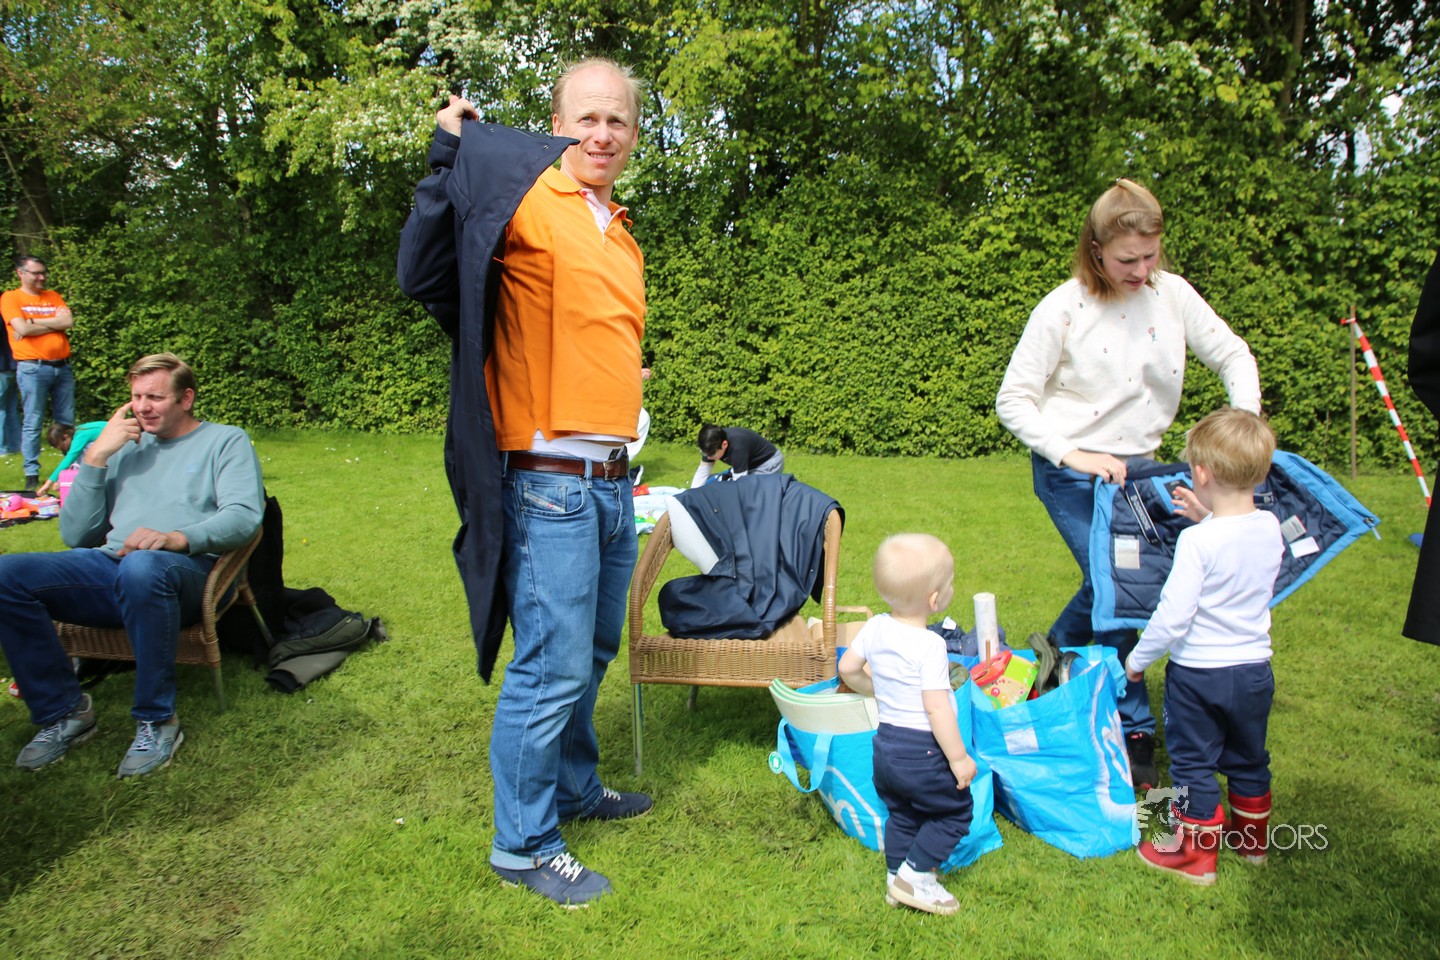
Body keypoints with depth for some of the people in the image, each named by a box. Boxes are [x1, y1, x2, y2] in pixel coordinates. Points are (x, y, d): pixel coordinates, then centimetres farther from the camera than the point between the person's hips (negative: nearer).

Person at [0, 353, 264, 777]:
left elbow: (244, 515, -5)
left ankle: (157, 720, -24)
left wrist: (178, 537, -23)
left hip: (185, 569, -5)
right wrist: (95, 457, 10)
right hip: (108, 565, 5)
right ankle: (64, 711, -7)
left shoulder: (226, 441, 15)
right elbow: (75, 535, 19)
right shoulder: (125, 447, 27)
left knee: (141, 567, -40)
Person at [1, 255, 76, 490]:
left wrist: (33, 321, -6)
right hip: (32, 368, -4)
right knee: (33, 423, -3)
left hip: (62, 366, 4)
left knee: (67, 422, 7)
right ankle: (31, 474, 2)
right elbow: (22, 328, -10)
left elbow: (69, 322, -1)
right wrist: (55, 323, 0)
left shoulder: (53, 297, 16)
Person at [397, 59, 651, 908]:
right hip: (551, 484, -8)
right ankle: (522, 845, 17)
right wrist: (448, 157, -23)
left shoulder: (622, 235, 16)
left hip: (613, 480, 9)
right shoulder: (527, 201, -8)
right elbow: (423, 274, -20)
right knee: (553, 665, -2)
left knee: (592, 652, 20)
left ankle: (576, 789, 39)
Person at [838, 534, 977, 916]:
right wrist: (958, 757, -14)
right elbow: (937, 708, -23)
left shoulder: (875, 628, -1)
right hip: (922, 750, -7)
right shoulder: (929, 645, -22)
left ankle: (896, 878, 30)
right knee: (956, 810, 11)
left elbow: (847, 668, 11)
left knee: (901, 813, 23)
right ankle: (914, 876, 8)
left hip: (884, 743, 8)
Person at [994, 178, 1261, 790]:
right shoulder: (1064, 309, -15)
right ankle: (1132, 732, 7)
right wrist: (1074, 455, -21)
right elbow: (1013, 401, -13)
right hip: (1072, 474, -5)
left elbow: (1232, 355, 7)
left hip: (1137, 465, 5)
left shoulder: (1171, 293, -4)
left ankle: (1053, 655, 43)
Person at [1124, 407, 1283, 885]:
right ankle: (1253, 839, 40)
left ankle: (1197, 852, 20)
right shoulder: (1271, 528, -6)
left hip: (1198, 671, -6)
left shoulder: (1198, 541, -24)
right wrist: (1208, 518, 14)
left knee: (1193, 763, 10)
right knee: (1249, 760, 23)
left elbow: (1173, 615, -22)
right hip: (1254, 667, 6)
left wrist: (1138, 659, -8)